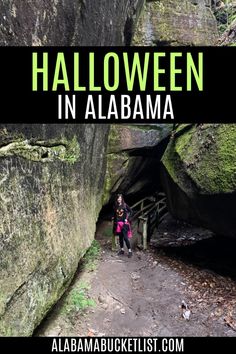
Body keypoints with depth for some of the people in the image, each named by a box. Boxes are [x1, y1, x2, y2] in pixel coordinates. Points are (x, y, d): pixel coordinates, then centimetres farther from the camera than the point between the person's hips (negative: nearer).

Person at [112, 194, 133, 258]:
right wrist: (113, 217, 0)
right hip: (118, 223, 4)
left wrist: (127, 218, -5)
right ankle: (122, 250, 24)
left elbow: (130, 211, 1)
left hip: (124, 223, -4)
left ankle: (130, 251, 1)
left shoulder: (125, 205, -5)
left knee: (125, 237, -8)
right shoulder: (115, 206, 5)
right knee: (120, 237, 11)